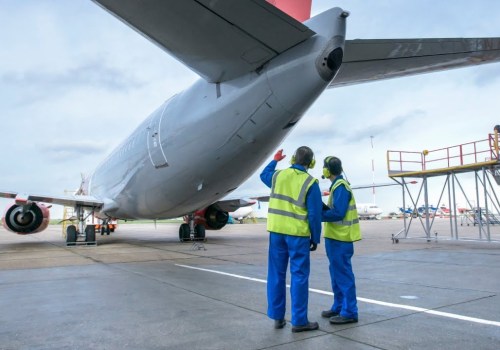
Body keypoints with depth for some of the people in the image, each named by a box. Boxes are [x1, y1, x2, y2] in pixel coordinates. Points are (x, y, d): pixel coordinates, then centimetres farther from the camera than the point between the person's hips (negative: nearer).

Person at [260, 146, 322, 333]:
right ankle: (299, 321, 8)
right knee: (299, 276, 3)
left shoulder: (278, 175, 5)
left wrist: (274, 160, 44)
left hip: (276, 231, 5)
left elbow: (264, 175, 30)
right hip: (297, 234, -5)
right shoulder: (310, 183, -9)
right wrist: (315, 238, 0)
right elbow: (314, 214, -10)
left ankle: (277, 317, 20)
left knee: (276, 274, 12)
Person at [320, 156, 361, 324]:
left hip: (340, 238, -10)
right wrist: (323, 207, -2)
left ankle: (349, 312, 3)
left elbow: (338, 214, -22)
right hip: (335, 237, 10)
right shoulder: (337, 186, 15)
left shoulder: (340, 187, -16)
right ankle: (339, 307, 26)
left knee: (343, 275, -4)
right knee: (336, 273, 16)